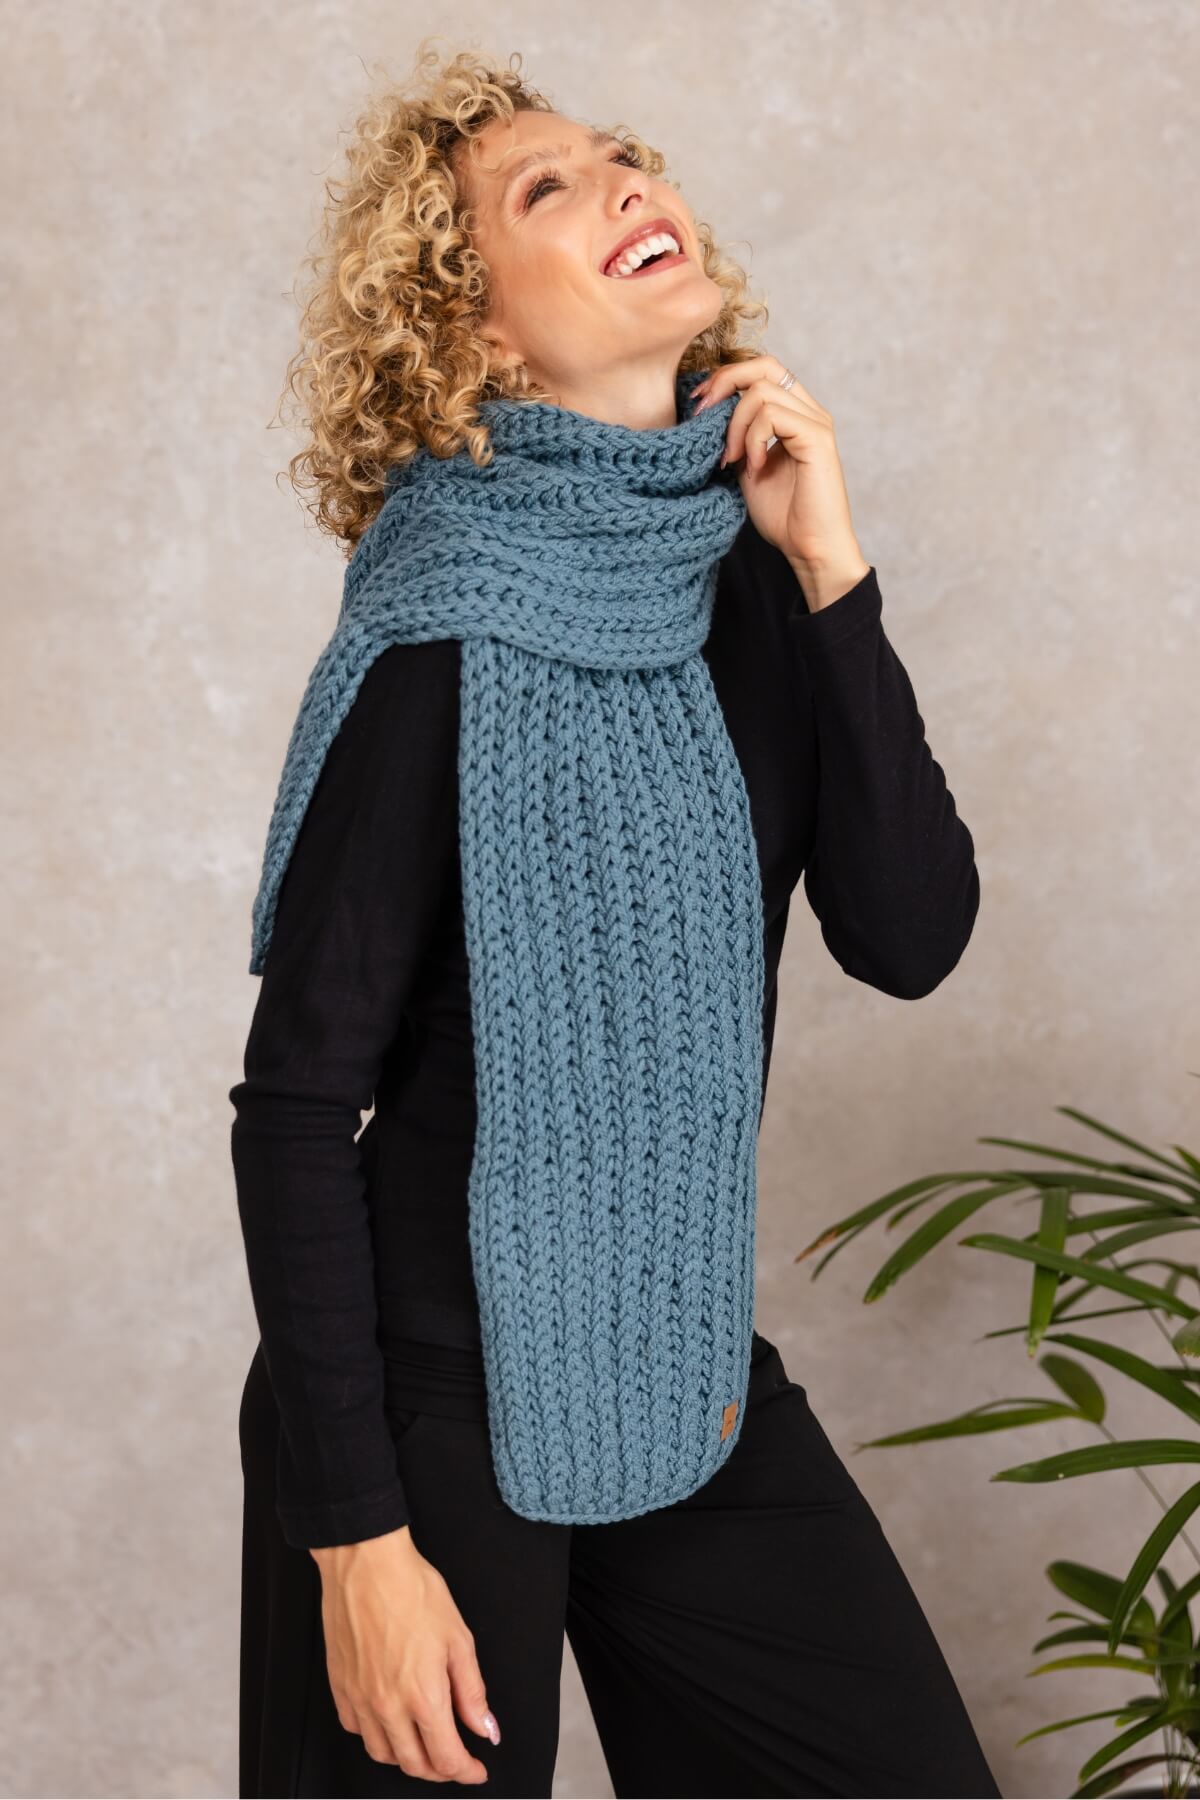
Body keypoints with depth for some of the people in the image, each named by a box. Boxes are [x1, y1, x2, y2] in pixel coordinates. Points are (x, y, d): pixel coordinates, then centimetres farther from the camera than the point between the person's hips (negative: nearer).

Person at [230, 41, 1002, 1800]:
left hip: (697, 1374, 6)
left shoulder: (750, 582, 1)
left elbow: (909, 936, -7)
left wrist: (830, 576, -14)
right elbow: (297, 1101, -17)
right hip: (435, 1394, -6)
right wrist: (356, 1537, -18)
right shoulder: (450, 628, -17)